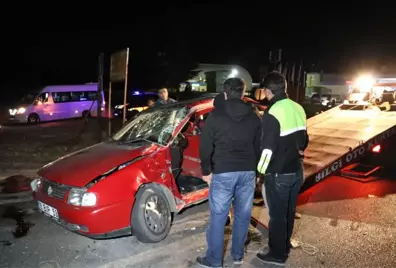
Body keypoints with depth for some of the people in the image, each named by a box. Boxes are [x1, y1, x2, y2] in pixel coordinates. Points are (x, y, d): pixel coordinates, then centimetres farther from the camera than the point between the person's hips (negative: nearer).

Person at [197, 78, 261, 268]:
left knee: (218, 217, 4)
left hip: (223, 173, -4)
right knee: (242, 215, 14)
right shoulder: (253, 117, 9)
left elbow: (205, 146, -3)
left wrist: (206, 171, 7)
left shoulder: (215, 115, -2)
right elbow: (259, 146, 13)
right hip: (248, 172, 4)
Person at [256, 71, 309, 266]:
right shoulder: (298, 109, 4)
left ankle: (277, 254, 20)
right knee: (289, 212, 21)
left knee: (277, 215, 6)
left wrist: (260, 170, -8)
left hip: (278, 174, -8)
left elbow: (268, 147, -21)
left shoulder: (272, 114, -21)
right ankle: (285, 247, 37)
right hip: (297, 170, 8)